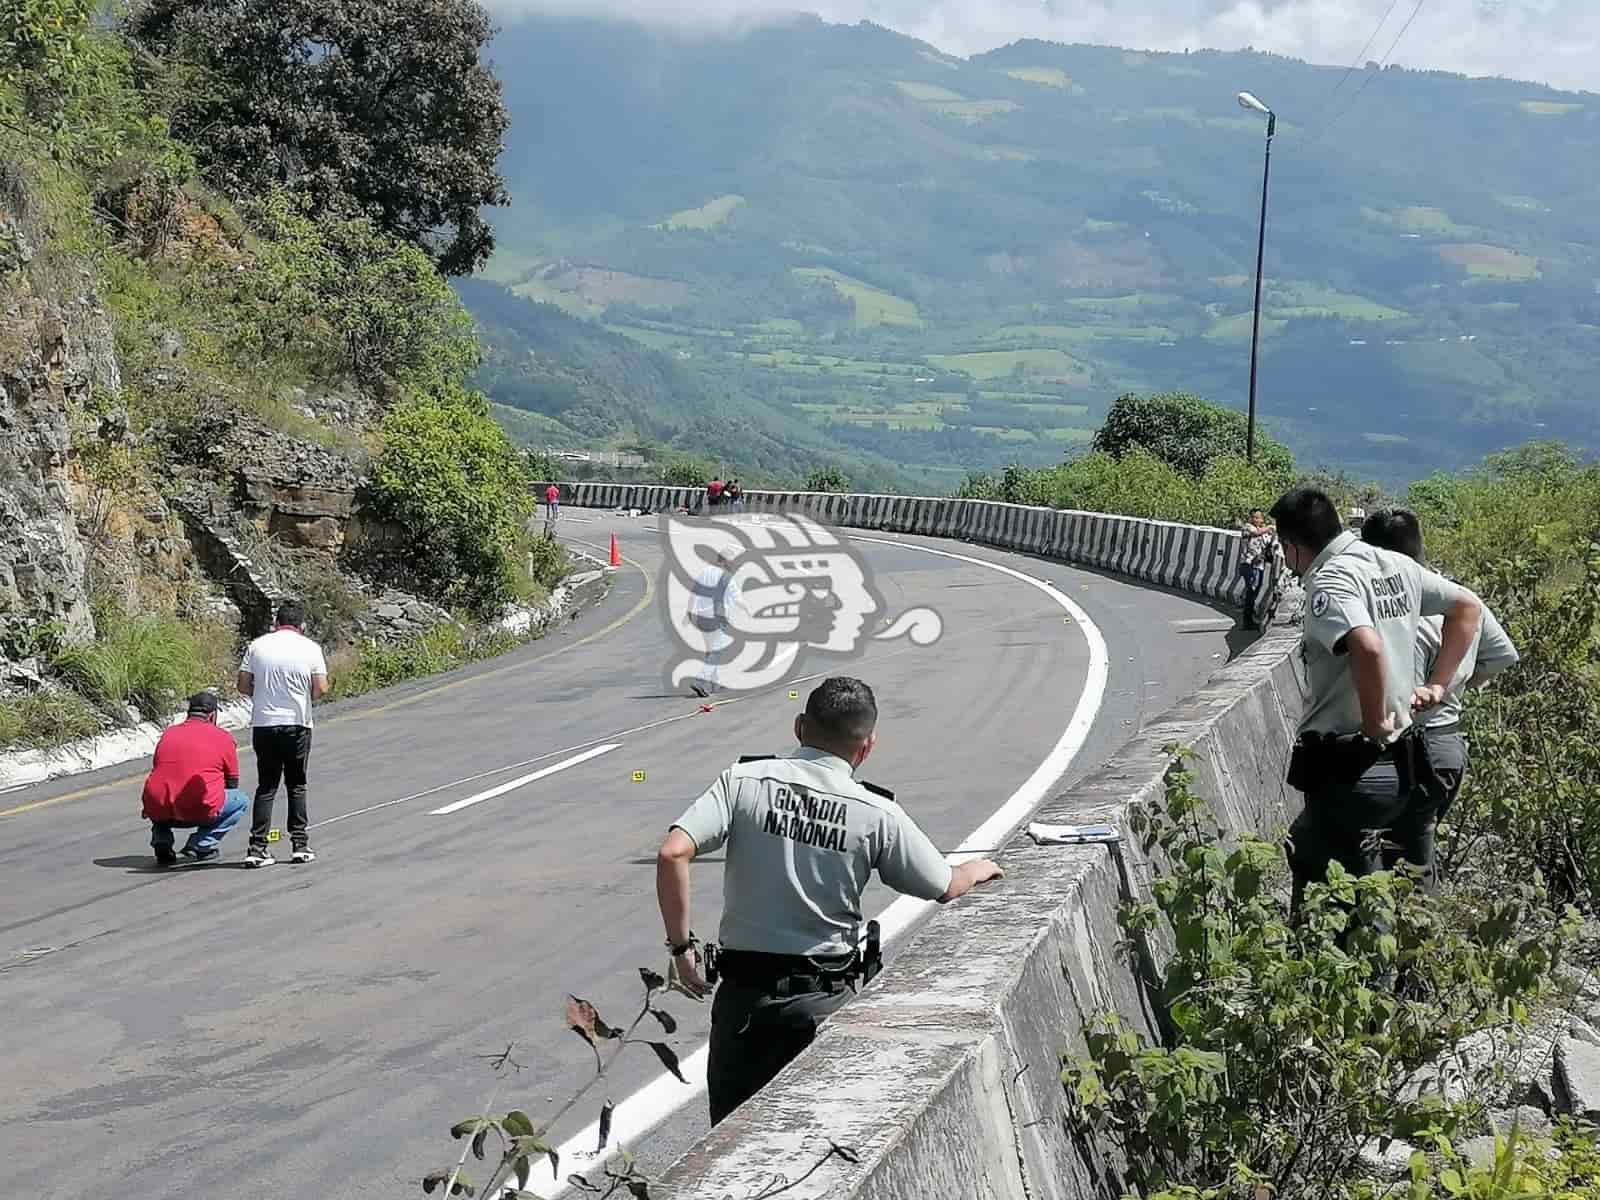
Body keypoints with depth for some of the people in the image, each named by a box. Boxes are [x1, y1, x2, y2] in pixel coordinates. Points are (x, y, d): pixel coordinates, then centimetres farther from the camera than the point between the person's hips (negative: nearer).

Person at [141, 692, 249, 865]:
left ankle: (162, 843, 15)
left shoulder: (168, 733, 18)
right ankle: (200, 845, 6)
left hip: (158, 811, 4)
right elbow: (232, 782, 17)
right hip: (199, 812, -4)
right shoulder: (223, 737, 7)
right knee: (241, 801, 21)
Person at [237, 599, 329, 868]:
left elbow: (243, 686, 1)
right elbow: (320, 689, -6)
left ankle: (257, 848, -3)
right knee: (296, 785, 11)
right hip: (297, 724, -1)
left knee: (266, 786, 5)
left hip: (263, 723, 1)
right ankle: (300, 844, 10)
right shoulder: (310, 648, -2)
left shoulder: (257, 645, 2)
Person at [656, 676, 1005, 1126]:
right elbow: (945, 887, 9)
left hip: (744, 991, 1)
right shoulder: (877, 814, -4)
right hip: (824, 1000, -1)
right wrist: (977, 870, 32)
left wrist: (681, 946, -5)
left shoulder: (743, 781, -4)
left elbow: (672, 854, -15)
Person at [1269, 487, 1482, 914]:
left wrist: (1375, 724, -21)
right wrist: (1437, 686, 18)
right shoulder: (1396, 566, 10)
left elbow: (1368, 647, -35)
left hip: (1348, 770, -9)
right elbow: (1468, 606, 22)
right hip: (1402, 764, 9)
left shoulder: (1330, 581, -17)